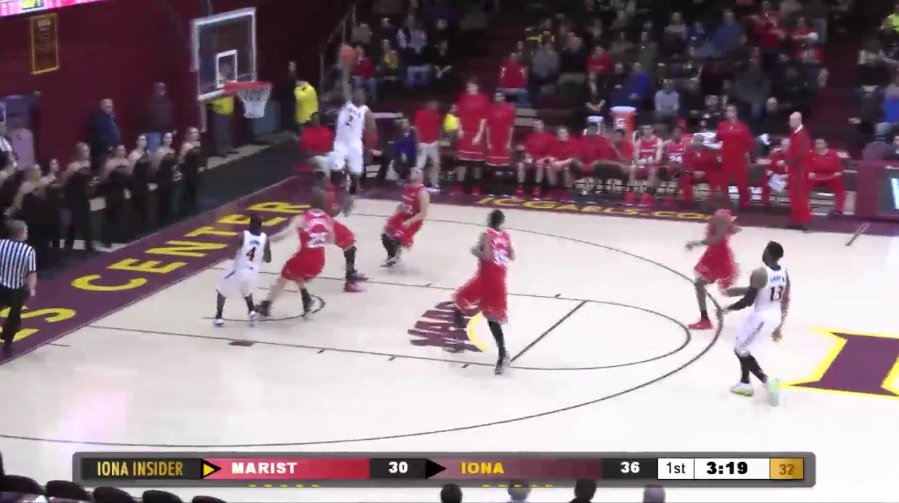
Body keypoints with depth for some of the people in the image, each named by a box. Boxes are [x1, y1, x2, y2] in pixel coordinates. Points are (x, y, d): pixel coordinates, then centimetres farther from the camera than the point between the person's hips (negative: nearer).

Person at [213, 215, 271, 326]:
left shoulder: (243, 235, -12)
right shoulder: (265, 238, -4)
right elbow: (268, 260, 4)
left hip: (238, 271, -3)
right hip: (252, 273, 3)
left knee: (221, 292, 21)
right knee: (247, 291, 36)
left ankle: (218, 317, 16)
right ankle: (251, 311, 17)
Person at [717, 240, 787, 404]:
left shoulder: (759, 273, -23)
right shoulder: (784, 272, 1)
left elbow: (748, 301, -22)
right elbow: (785, 300, 9)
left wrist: (726, 310, -7)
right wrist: (778, 326, 19)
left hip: (761, 317, -8)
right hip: (775, 316, 8)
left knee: (740, 351, 8)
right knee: (743, 347, 25)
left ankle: (767, 381, -5)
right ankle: (744, 383, 32)